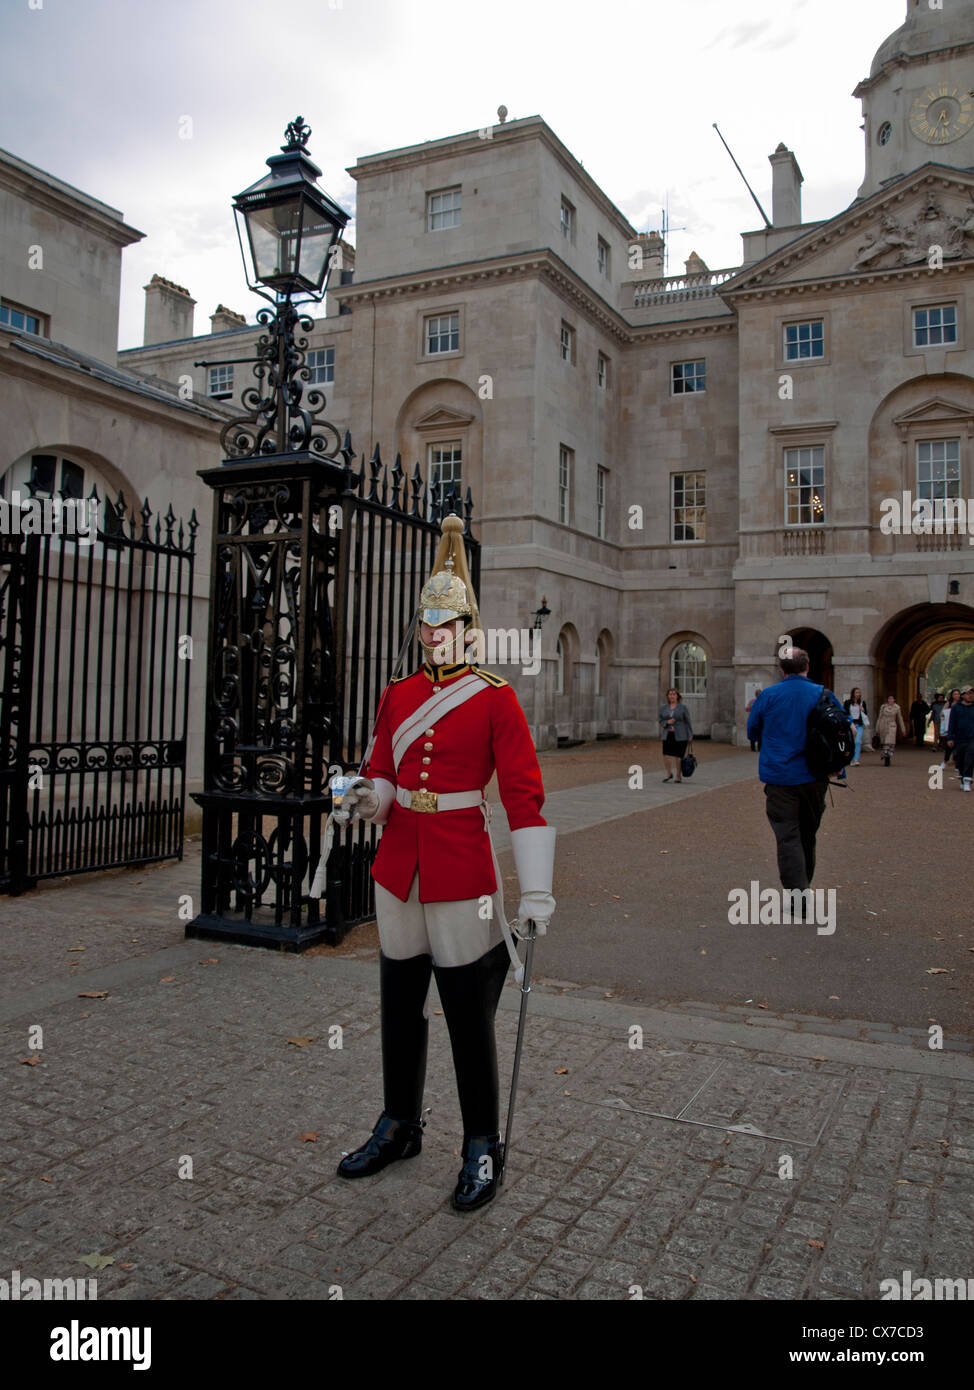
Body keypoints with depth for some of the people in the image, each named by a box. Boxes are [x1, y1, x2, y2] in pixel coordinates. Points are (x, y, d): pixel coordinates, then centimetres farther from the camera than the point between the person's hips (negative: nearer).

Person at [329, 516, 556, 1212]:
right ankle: (400, 1127, 36)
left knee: (469, 1017, 5)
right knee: (401, 1006, 16)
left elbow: (524, 796, -11)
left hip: (463, 874, -5)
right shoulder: (398, 696, 8)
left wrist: (537, 891, -16)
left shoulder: (496, 699, -7)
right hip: (399, 868, 5)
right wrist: (364, 800, -10)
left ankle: (483, 1149, 23)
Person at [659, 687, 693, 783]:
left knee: (678, 756, -2)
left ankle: (679, 776, 13)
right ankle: (669, 774, 14)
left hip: (680, 736, -3)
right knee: (666, 755, -7)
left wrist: (690, 735, -1)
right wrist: (667, 722, -11)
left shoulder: (683, 707, -1)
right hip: (667, 735, 3)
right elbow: (661, 721, 10)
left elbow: (687, 721, 1)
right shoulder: (663, 708, 8)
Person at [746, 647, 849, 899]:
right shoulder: (824, 694, 1)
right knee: (808, 834, 19)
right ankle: (804, 884, 34)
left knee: (788, 838, -2)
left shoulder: (767, 696, -5)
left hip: (780, 777, -3)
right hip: (814, 777, 3)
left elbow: (752, 732, 6)